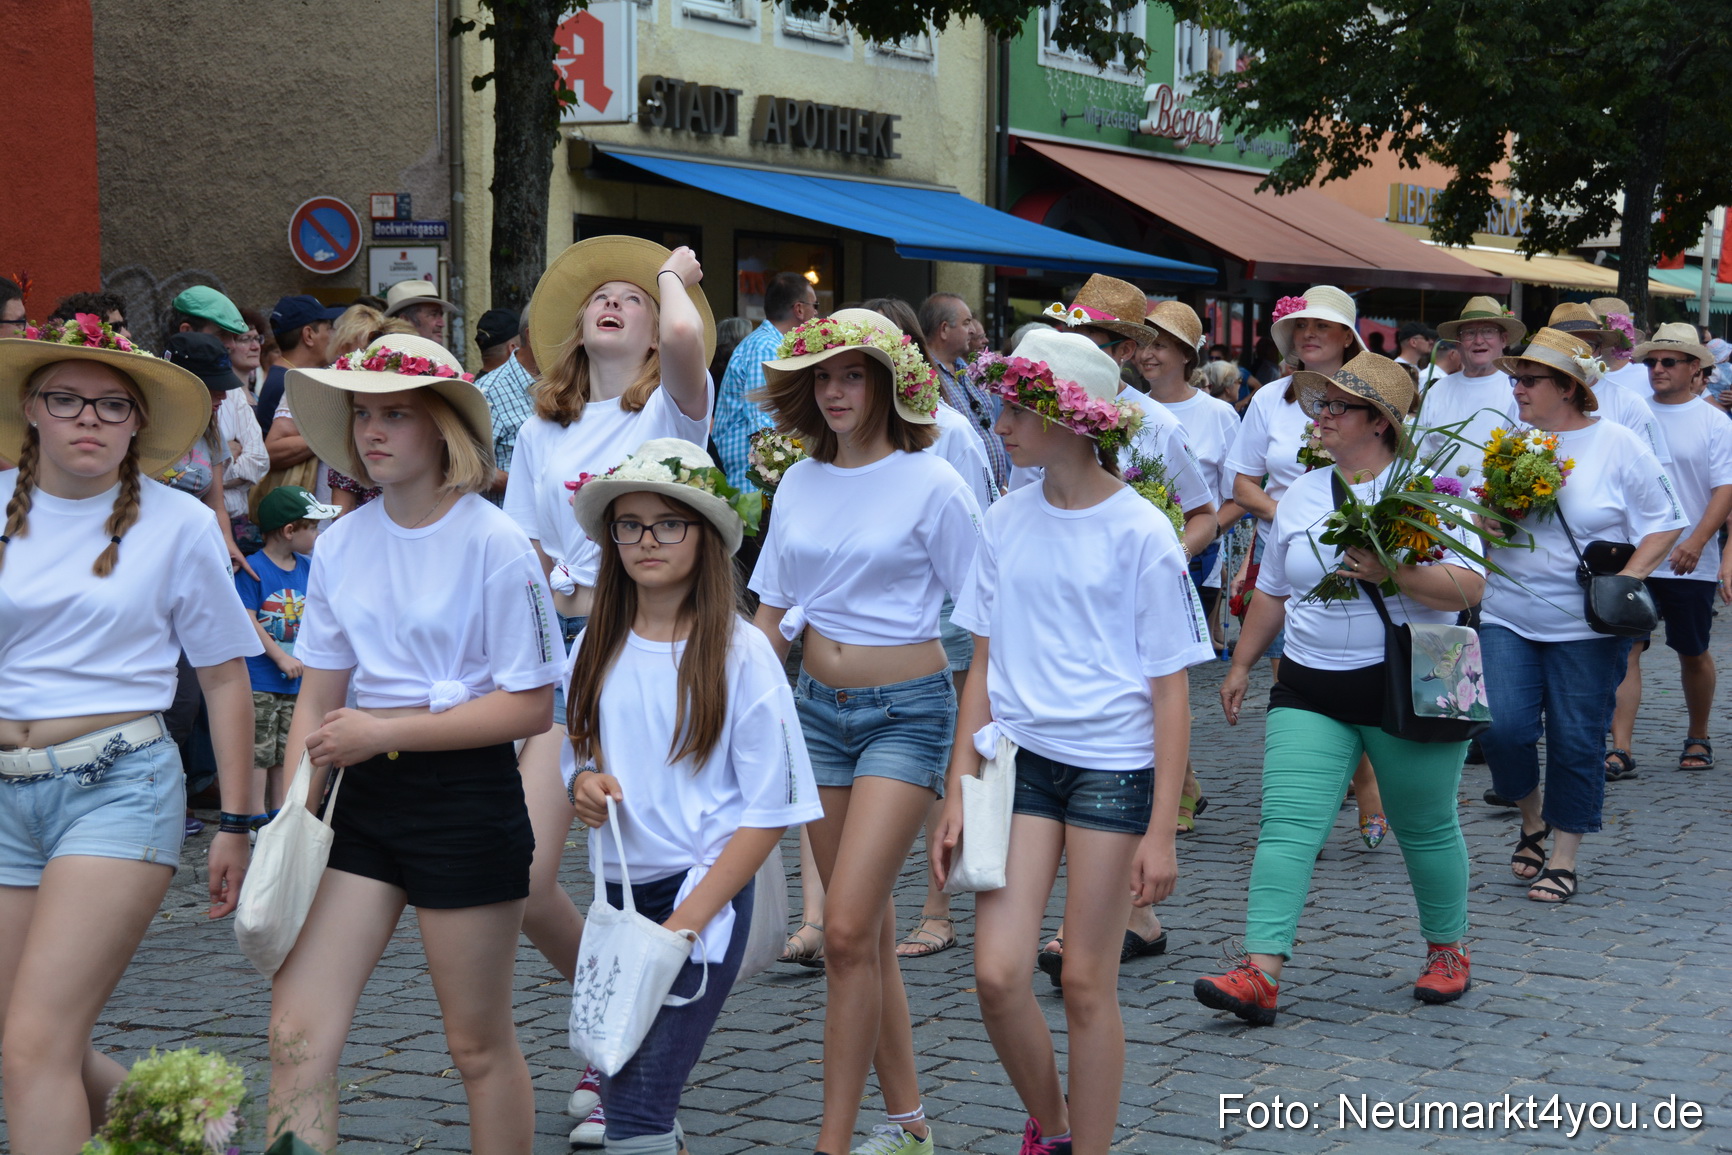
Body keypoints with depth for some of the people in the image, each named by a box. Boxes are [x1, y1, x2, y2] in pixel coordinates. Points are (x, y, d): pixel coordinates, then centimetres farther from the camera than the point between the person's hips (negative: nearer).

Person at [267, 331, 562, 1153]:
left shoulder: (493, 544, -11)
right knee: (296, 1033, -3)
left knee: (478, 1045, 7)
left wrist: (383, 732, -16)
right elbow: (318, 699, 9)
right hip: (365, 799, 5)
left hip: (467, 797, -5)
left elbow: (530, 708, -13)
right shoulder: (342, 544, 5)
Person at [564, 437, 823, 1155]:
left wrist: (686, 921, -15)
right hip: (616, 888, 5)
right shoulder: (597, 647, 6)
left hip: (704, 890, -5)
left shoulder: (738, 652, -8)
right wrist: (584, 785, -7)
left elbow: (771, 812, -9)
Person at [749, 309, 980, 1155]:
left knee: (849, 930, -14)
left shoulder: (931, 485, -8)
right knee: (867, 931, 9)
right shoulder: (800, 483, 8)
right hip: (819, 706, 6)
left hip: (907, 711, -6)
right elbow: (773, 611, 14)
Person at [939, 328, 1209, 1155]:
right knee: (997, 974, -5)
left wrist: (1160, 831, -10)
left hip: (1113, 767, -4)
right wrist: (957, 792, 5)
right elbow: (984, 666, 11)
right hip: (1020, 757, 4)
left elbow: (1169, 689, -6)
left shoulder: (1140, 533, -7)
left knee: (1087, 984, 1)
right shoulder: (1007, 522, 6)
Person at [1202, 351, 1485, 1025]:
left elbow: (1468, 589, -13)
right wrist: (1241, 665, 21)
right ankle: (1261, 974, -17)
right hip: (1310, 688, 4)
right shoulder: (1301, 496, 12)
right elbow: (1272, 592, 21)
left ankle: (1447, 949, 32)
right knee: (1287, 824, -10)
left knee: (1425, 828, 9)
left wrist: (1392, 573, -26)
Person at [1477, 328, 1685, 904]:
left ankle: (1564, 860, 15)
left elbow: (1664, 521, 1)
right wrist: (1489, 519, -7)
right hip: (1508, 616, 3)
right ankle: (1533, 816, 19)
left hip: (1586, 625, -3)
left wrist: (1629, 576, -12)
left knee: (1576, 742, 1)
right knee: (1502, 727, -10)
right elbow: (1483, 523, 17)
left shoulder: (1617, 445, -3)